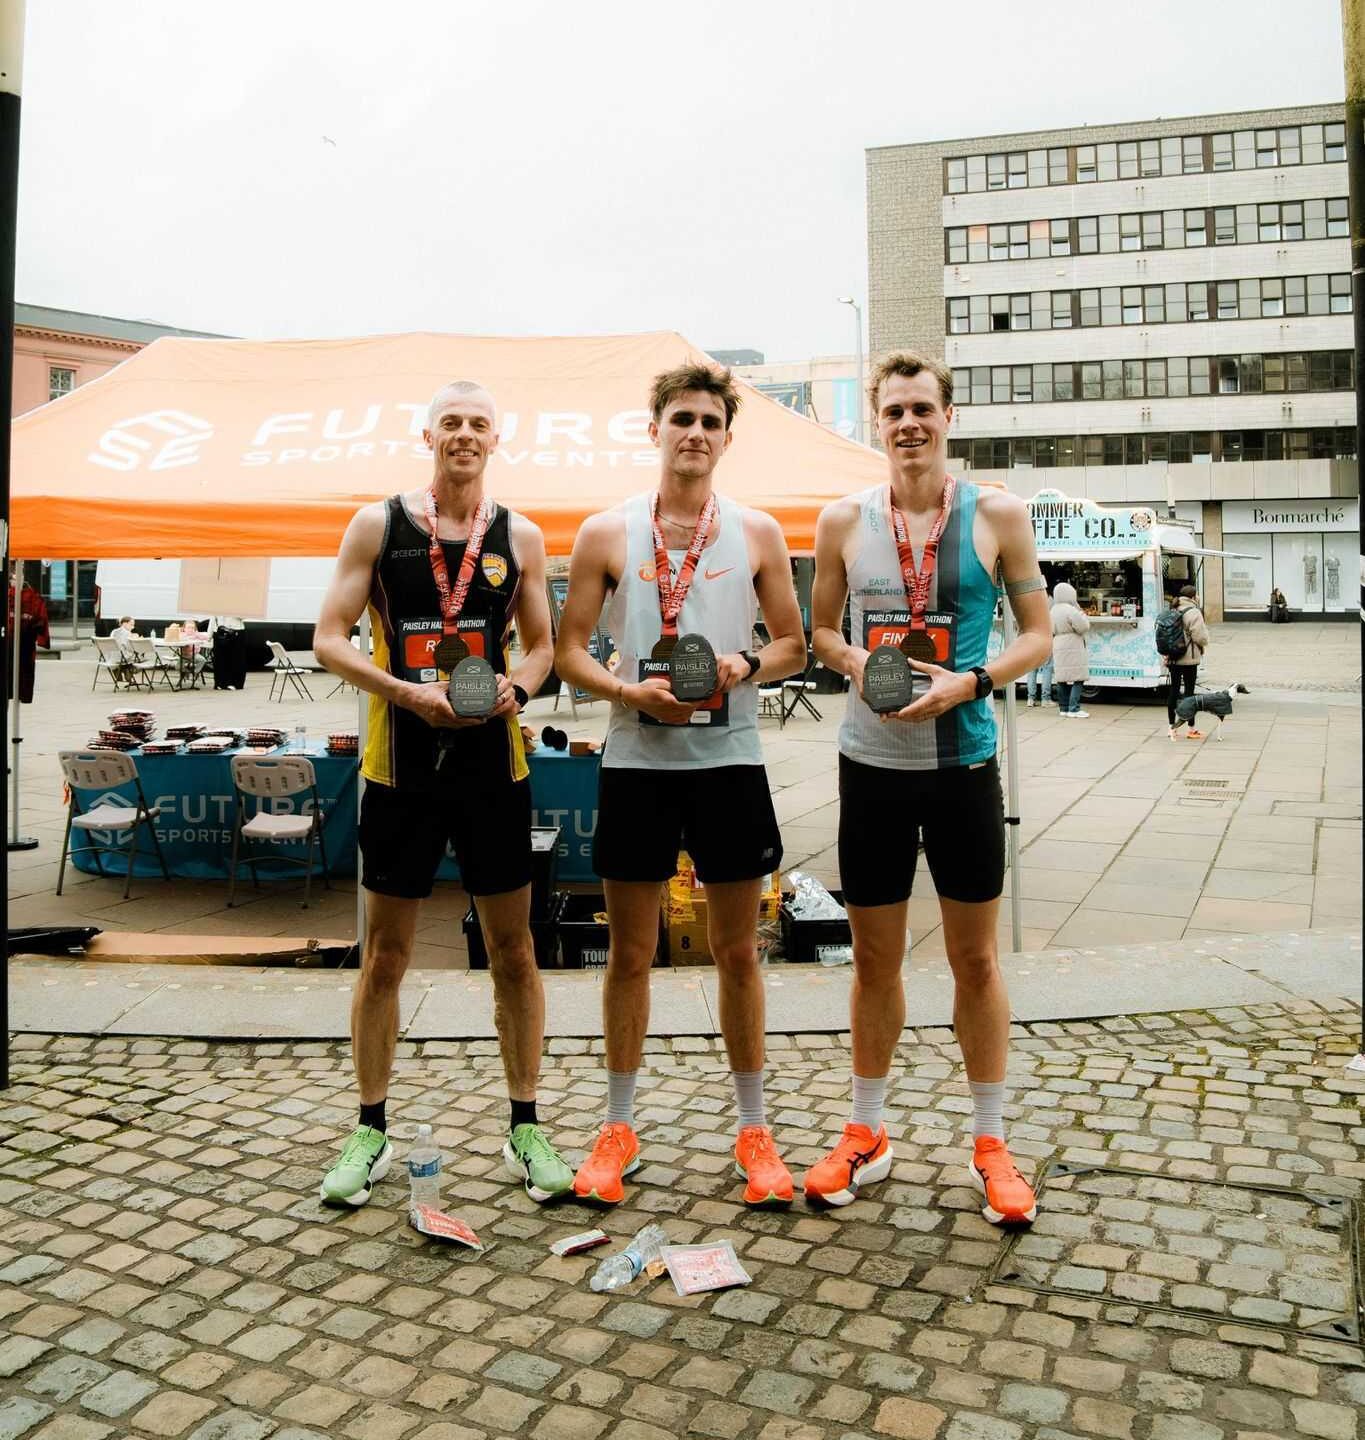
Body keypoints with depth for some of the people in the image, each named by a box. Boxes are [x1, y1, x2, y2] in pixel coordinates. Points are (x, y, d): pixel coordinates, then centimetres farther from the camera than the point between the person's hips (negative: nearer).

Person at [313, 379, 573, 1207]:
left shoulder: (520, 537, 6)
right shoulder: (378, 525, 2)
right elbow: (330, 639, -1)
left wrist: (517, 687, -10)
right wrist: (407, 692, -16)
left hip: (493, 761, 1)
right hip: (401, 761, -1)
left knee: (514, 950, 7)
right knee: (385, 953, 7)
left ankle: (526, 1127, 22)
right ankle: (371, 1131, 24)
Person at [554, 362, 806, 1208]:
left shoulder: (758, 533, 5)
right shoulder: (607, 533, 3)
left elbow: (794, 643, 9)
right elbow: (569, 650, 4)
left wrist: (746, 667, -12)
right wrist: (628, 692, -14)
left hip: (729, 758, 0)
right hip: (636, 759, 0)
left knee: (739, 952, 9)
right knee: (631, 953, 9)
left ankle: (754, 1128, 24)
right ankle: (619, 1126, 24)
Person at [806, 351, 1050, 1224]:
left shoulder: (997, 514, -2)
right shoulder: (844, 520, 2)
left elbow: (1038, 635, 1)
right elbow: (821, 629, 12)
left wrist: (969, 683, -16)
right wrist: (855, 661, -10)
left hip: (964, 763, -1)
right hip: (872, 764, 1)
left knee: (976, 957, 9)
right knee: (876, 958, 12)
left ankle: (991, 1144, 25)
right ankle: (867, 1136, 28)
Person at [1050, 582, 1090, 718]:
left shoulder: (1053, 611, 11)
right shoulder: (1070, 610, -16)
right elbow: (1083, 627, -14)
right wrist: (1083, 615, 1)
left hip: (1058, 649, 9)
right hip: (1072, 649, -9)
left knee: (1062, 679, 11)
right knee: (1077, 679, -7)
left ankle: (1064, 708, 14)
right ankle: (1074, 709, -11)